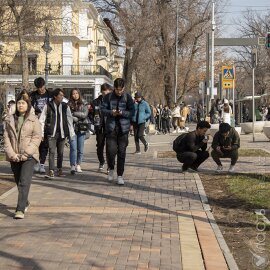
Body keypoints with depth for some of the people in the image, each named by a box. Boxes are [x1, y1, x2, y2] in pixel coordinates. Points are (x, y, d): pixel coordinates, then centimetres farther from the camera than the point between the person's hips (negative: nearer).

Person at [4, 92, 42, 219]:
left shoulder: (33, 120, 0)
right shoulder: (10, 119, 8)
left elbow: (37, 137, -5)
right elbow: (6, 137, 4)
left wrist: (26, 153, -13)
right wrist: (11, 154, -8)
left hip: (29, 156, -4)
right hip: (14, 157, 4)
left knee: (24, 182, -14)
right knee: (18, 182, 14)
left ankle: (20, 209, -17)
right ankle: (25, 203, 34)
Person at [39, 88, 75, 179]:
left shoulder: (65, 106, 6)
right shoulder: (48, 106, -2)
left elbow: (69, 120, 9)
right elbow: (42, 120, 1)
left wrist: (71, 133, 5)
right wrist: (41, 133, -2)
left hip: (62, 133, 3)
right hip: (52, 133, -3)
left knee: (60, 152, 11)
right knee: (52, 152, -10)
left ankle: (59, 169, 25)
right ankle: (51, 171, -13)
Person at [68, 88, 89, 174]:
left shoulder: (84, 104, 7)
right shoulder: (69, 104, 4)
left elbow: (85, 114, -6)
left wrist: (74, 113, -7)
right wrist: (78, 118, -10)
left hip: (82, 128, 1)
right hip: (72, 128, -1)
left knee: (80, 149, 5)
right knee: (73, 148, -9)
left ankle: (78, 165, 17)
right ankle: (72, 166, -7)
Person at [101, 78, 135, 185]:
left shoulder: (127, 97, 2)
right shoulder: (108, 97, 4)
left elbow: (132, 112, 1)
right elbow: (103, 109, 4)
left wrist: (122, 113, -17)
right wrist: (111, 112, -15)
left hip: (123, 128, 0)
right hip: (111, 127, 0)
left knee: (121, 152, 2)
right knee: (111, 150, -10)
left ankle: (120, 176, 12)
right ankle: (111, 169, 20)